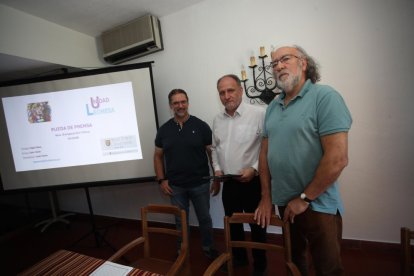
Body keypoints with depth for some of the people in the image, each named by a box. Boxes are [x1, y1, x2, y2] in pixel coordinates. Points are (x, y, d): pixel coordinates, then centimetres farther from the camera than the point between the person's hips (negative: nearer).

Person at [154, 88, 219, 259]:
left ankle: (208, 248, 40)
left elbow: (212, 153, -4)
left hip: (200, 184, -1)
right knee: (180, 222, 17)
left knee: (204, 219, 16)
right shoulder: (164, 130, 1)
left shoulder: (201, 126, -6)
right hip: (175, 186, 2)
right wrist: (161, 180, 0)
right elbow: (158, 156, 8)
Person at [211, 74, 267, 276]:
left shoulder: (258, 114, -15)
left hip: (252, 182, -5)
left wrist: (254, 169, -20)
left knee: (256, 226, 13)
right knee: (233, 224, 21)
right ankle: (238, 257, 45)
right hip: (229, 183, 6)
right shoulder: (217, 120, 6)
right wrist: (217, 168, 3)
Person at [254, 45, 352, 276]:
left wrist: (304, 198, -14)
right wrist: (266, 197, 4)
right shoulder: (273, 106, 6)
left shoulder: (324, 96, -14)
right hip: (283, 203, 6)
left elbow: (338, 158, -21)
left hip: (317, 205, -5)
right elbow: (265, 153, 6)